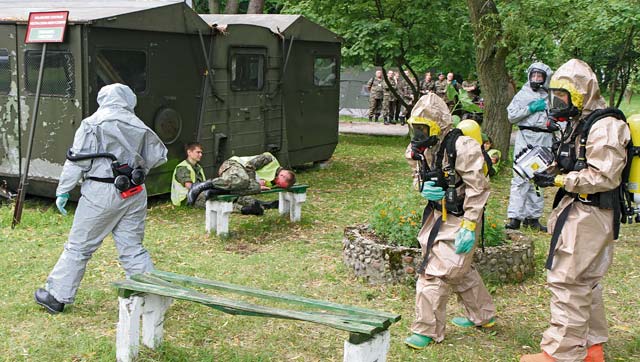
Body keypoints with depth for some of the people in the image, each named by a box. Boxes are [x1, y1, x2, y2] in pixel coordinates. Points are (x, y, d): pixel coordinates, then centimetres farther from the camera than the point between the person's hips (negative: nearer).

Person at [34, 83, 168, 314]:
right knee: (132, 248, 10)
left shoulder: (93, 123, -4)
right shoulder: (139, 126, 7)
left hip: (102, 193, -4)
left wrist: (63, 190, -2)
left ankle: (57, 296, 15)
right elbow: (159, 155, 14)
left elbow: (77, 159, -7)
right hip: (135, 193, 4)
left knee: (79, 246, 6)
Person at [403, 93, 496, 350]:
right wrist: (426, 189, -9)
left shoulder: (463, 147, -23)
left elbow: (477, 189, -24)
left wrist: (468, 228, -26)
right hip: (439, 215, 9)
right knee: (460, 271, 21)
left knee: (434, 273, -8)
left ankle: (427, 331, 3)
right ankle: (483, 316, 40)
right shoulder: (428, 148, 2)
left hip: (459, 220, -9)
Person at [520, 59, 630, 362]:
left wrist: (558, 180, -19)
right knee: (585, 282, 17)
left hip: (589, 216, -10)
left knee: (567, 282, -7)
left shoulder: (605, 126, -17)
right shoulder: (581, 122, 15)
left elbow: (603, 176, -23)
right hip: (579, 211, 11)